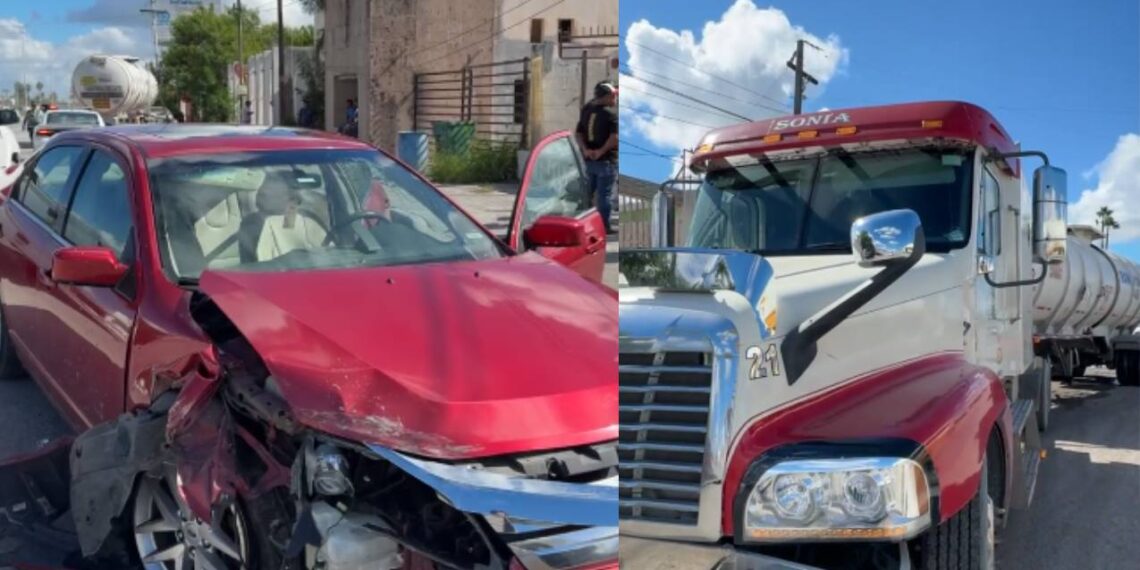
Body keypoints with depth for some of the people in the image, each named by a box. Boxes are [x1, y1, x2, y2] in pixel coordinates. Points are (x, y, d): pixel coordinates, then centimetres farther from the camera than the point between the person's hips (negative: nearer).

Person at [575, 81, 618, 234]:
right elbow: (615, 137, -23)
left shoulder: (586, 110, 10)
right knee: (604, 193, -1)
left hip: (589, 159, 7)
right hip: (606, 160, -7)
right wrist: (602, 151, -16)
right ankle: (604, 226, 4)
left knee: (588, 192, 16)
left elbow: (578, 133, 7)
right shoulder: (611, 112, -12)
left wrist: (585, 149, -5)